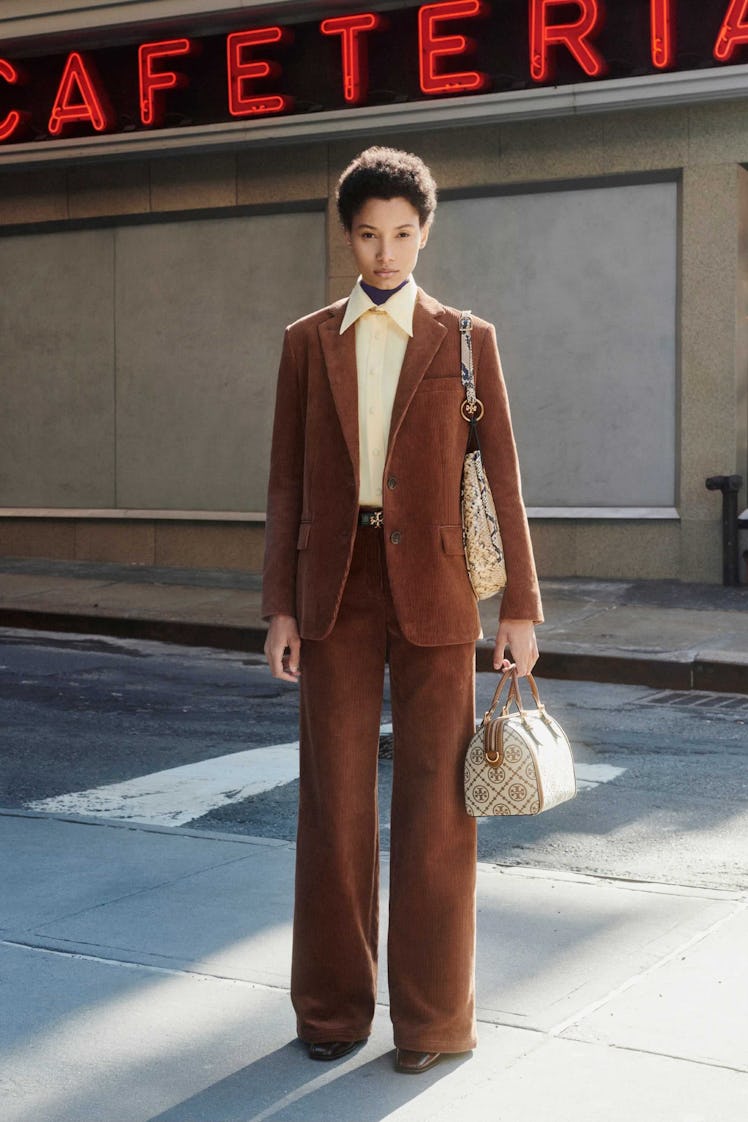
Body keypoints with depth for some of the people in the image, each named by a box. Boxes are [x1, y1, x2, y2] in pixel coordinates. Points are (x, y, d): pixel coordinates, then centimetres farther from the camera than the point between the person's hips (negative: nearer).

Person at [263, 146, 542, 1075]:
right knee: (333, 799, 5)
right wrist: (278, 606, 1)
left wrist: (519, 606, -2)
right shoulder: (307, 342, 10)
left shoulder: (466, 341, 5)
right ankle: (334, 1005, 18)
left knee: (434, 803, 1)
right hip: (334, 590, 2)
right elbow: (287, 482, 9)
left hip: (433, 590, -1)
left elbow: (501, 476, 3)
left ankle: (432, 1014, 12)